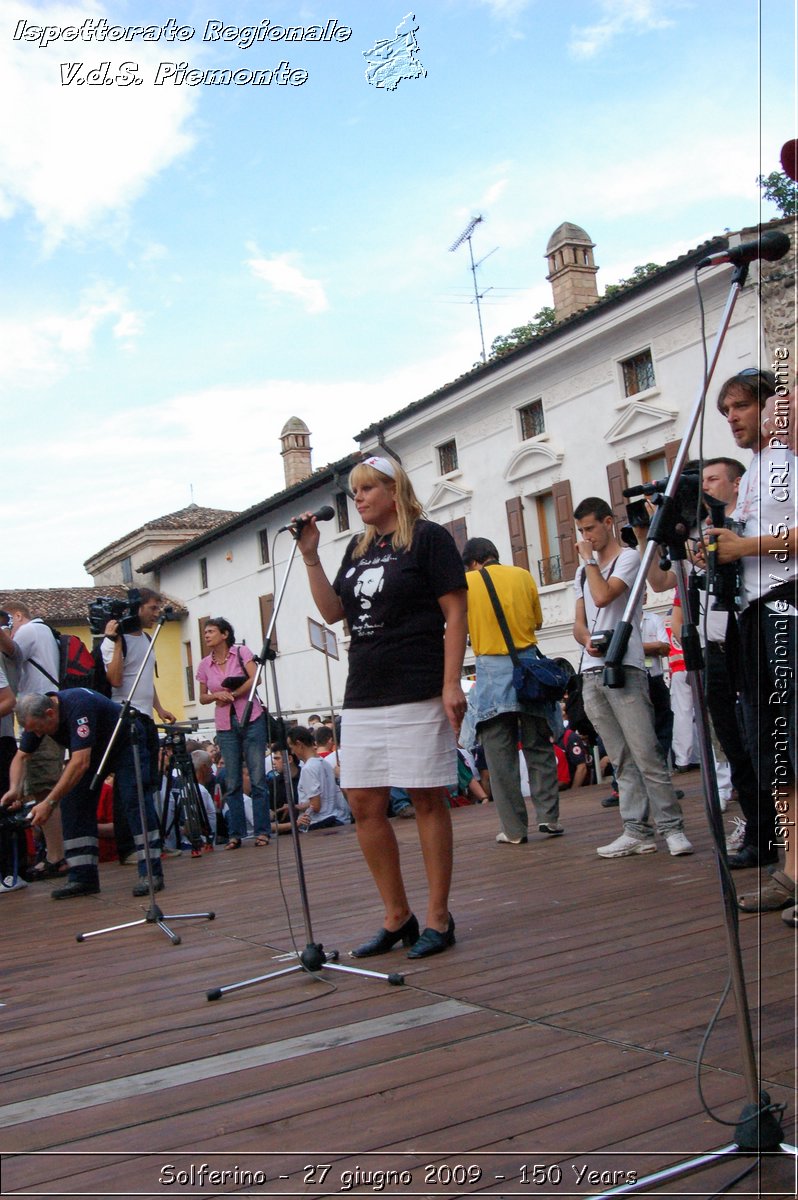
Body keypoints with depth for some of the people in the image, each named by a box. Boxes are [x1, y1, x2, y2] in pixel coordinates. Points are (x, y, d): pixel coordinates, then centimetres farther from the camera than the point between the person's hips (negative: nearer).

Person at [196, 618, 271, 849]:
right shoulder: (205, 665, 9)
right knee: (232, 782, 3)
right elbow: (203, 698, 13)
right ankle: (235, 834, 8)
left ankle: (262, 831, 0)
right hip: (225, 725, 3)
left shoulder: (242, 652, -1)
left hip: (251, 719, -3)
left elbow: (255, 679, -11)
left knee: (258, 777, -4)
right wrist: (217, 695, -7)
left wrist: (231, 695, -13)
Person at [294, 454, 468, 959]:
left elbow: (455, 613, -7)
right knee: (364, 805, 5)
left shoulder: (429, 538, -2)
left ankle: (438, 918, 10)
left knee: (428, 802, 0)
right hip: (363, 695, 7)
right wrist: (311, 556, 5)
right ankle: (397, 917, 17)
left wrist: (452, 682, -15)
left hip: (418, 694, -7)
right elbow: (332, 611, 15)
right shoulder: (358, 548, 17)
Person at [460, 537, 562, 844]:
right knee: (539, 747, 12)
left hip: (492, 670, -2)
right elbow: (537, 621, 14)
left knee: (500, 753, 2)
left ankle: (514, 829, 3)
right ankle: (548, 817, 9)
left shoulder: (466, 582, 0)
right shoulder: (522, 576, 5)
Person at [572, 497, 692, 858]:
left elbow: (603, 596, -15)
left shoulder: (628, 558, 1)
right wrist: (587, 640, -3)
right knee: (621, 760, 6)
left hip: (624, 669, -7)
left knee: (646, 754, -11)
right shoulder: (584, 571, 23)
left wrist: (589, 557, -1)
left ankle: (672, 827, -6)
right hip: (591, 674, 7)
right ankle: (637, 831, 7)